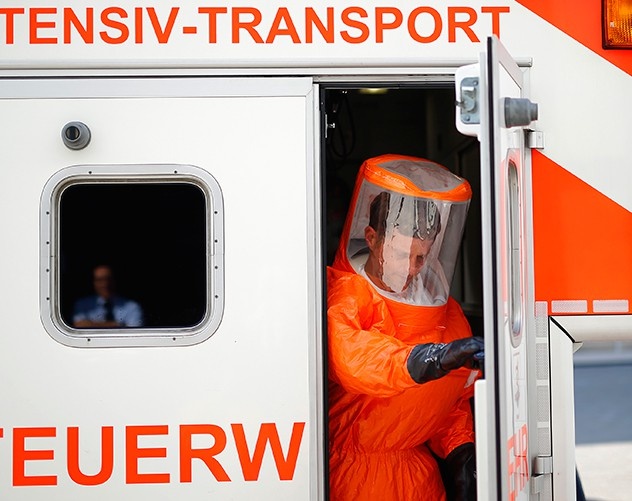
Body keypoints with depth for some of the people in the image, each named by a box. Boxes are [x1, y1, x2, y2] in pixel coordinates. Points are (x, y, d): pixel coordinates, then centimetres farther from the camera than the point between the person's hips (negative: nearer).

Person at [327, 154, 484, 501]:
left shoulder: (444, 310, 11)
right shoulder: (341, 296, -10)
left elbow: (455, 400, 16)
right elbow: (352, 358, -32)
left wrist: (460, 452, 0)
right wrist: (430, 358, -44)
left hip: (417, 469, 5)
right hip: (352, 471, -5)